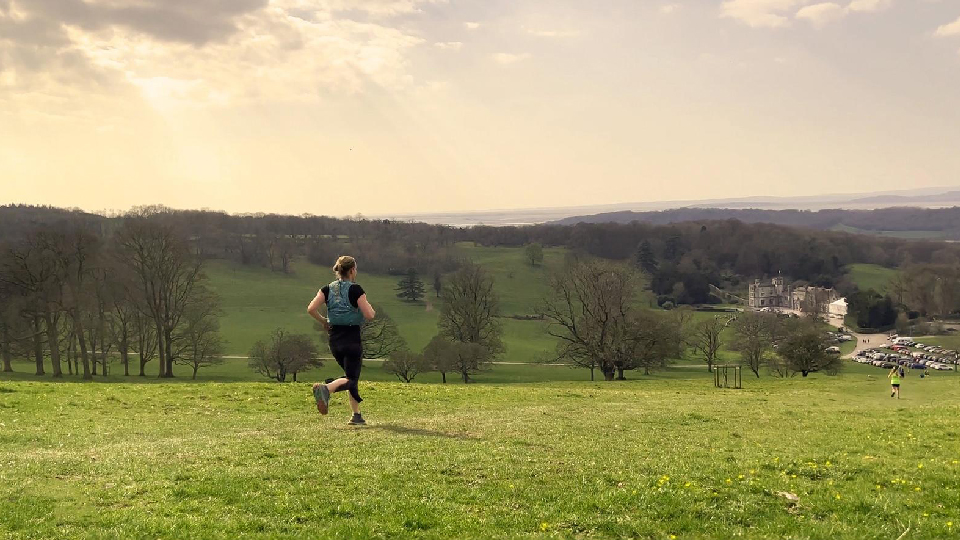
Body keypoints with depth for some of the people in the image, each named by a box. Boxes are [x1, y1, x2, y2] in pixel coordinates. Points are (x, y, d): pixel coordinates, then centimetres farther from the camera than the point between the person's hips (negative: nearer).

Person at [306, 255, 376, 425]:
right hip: (352, 339, -6)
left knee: (351, 375, 20)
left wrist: (323, 321, 11)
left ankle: (356, 414, 18)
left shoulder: (328, 289, 4)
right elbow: (369, 315, -16)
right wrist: (369, 307, 6)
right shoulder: (355, 289, -11)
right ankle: (326, 388, -32)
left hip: (334, 340, 6)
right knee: (351, 378, -3)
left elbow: (311, 309, -5)